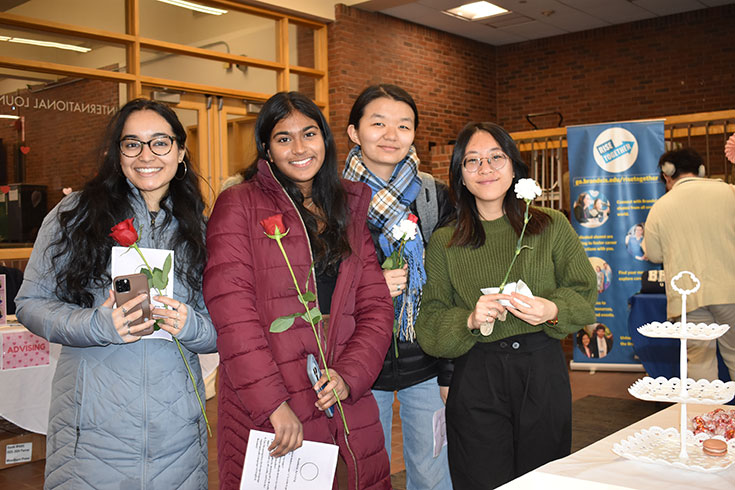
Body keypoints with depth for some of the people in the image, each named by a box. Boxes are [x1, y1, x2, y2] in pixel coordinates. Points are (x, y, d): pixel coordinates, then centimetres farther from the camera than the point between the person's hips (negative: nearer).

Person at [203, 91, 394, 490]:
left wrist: (349, 375, -8)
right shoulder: (239, 205, -2)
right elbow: (231, 309, -11)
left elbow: (376, 304, 8)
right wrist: (272, 403, -17)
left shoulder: (350, 211, 13)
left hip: (345, 408, 4)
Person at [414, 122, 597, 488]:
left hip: (543, 373, 1)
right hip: (476, 379, -1)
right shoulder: (444, 242, 4)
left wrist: (552, 310, -15)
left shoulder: (552, 227, 4)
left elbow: (585, 295, 6)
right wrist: (469, 319, -17)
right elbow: (429, 323, 3)